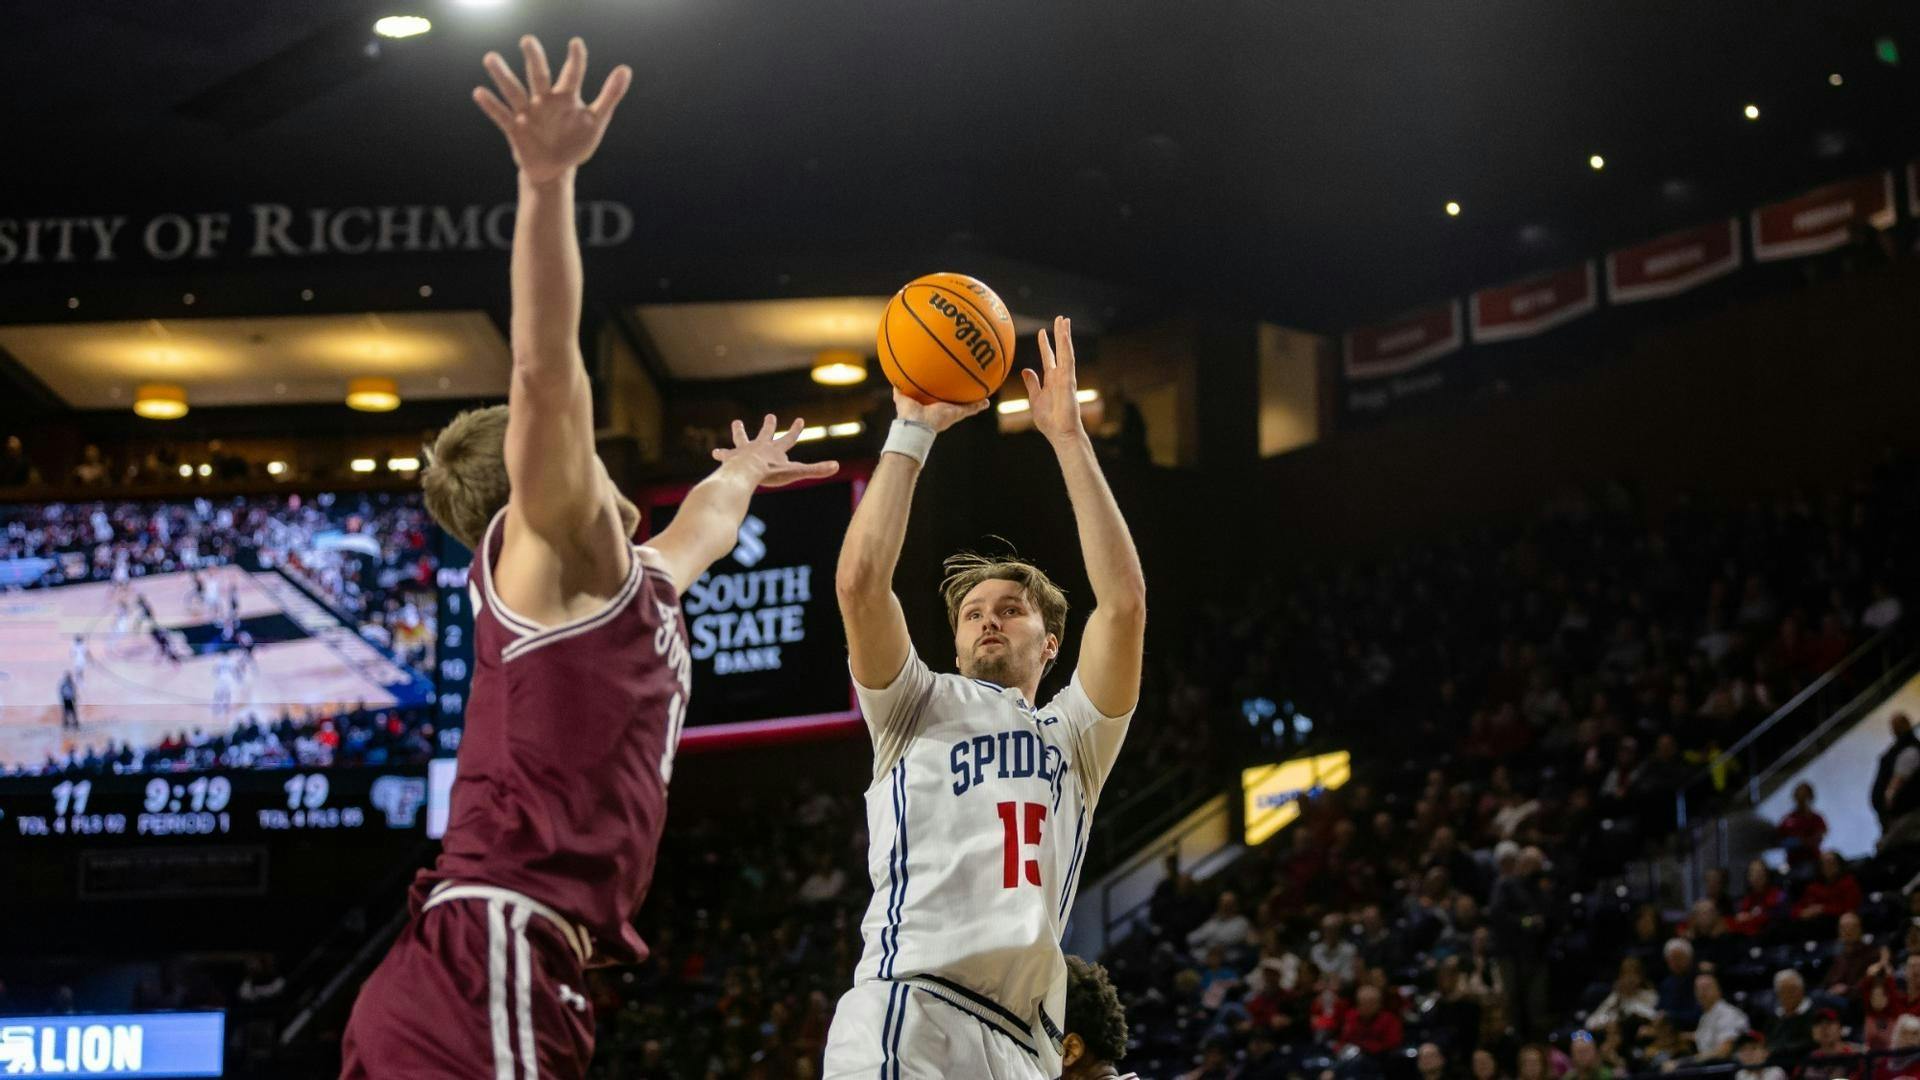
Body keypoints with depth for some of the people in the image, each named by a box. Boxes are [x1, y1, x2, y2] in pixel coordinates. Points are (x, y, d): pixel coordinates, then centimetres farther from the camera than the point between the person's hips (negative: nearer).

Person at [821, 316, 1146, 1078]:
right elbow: (860, 582, 5)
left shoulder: (1077, 736, 26)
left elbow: (1124, 603, 11)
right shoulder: (919, 710, 22)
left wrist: (1068, 437, 10)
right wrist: (914, 430, 9)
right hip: (909, 1015, -4)